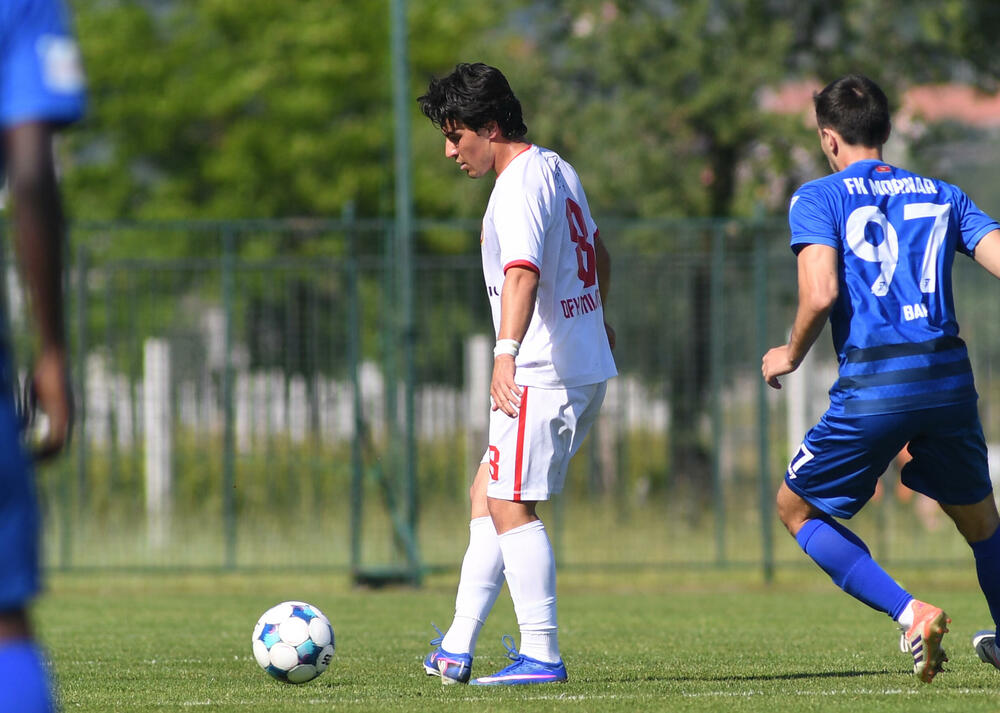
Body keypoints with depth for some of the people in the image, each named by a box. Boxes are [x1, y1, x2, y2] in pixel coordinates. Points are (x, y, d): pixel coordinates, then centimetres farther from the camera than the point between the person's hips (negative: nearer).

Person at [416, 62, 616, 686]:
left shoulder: (519, 189, -17)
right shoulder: (558, 170, 15)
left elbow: (523, 272, -34)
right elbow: (595, 249, 32)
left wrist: (507, 353, -48)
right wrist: (598, 319, 49)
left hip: (544, 372, -10)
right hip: (586, 365, 10)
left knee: (509, 505, -10)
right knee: (488, 497, 13)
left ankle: (542, 656, -10)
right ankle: (458, 649, 12)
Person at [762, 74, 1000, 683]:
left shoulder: (819, 198, 5)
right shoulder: (943, 194, 17)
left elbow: (821, 293, -10)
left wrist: (792, 355, 8)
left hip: (872, 384, -4)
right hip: (950, 375, 4)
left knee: (797, 507, 14)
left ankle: (910, 612, -4)